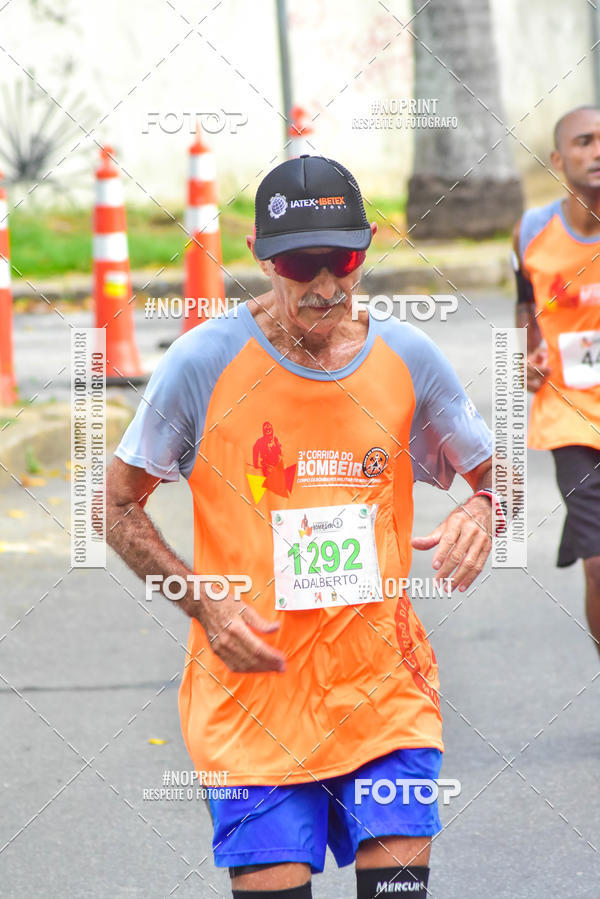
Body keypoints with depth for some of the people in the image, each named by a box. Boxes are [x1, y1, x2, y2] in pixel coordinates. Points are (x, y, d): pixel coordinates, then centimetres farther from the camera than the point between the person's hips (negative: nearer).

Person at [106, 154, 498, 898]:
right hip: (251, 687, -2)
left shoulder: (408, 359, 2)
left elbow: (493, 476, 15)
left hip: (383, 690, 2)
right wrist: (205, 607, -10)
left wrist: (480, 514, -10)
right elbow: (119, 507, 3)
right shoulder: (203, 362, -6)